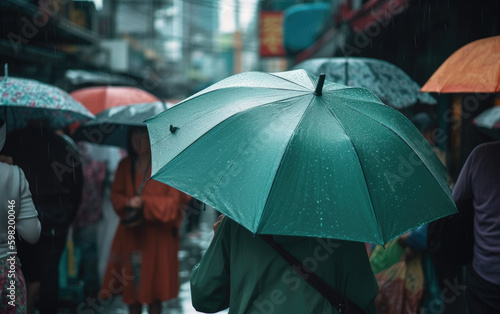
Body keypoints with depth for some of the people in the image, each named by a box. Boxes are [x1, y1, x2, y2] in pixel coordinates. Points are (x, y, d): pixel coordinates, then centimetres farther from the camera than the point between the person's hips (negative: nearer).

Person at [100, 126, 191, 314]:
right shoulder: (125, 166, 12)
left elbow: (173, 201, -7)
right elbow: (116, 195, 11)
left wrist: (145, 203, -13)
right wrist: (128, 203, -10)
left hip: (157, 234, -4)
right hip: (130, 233, 4)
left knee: (154, 282, 0)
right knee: (132, 283, 5)